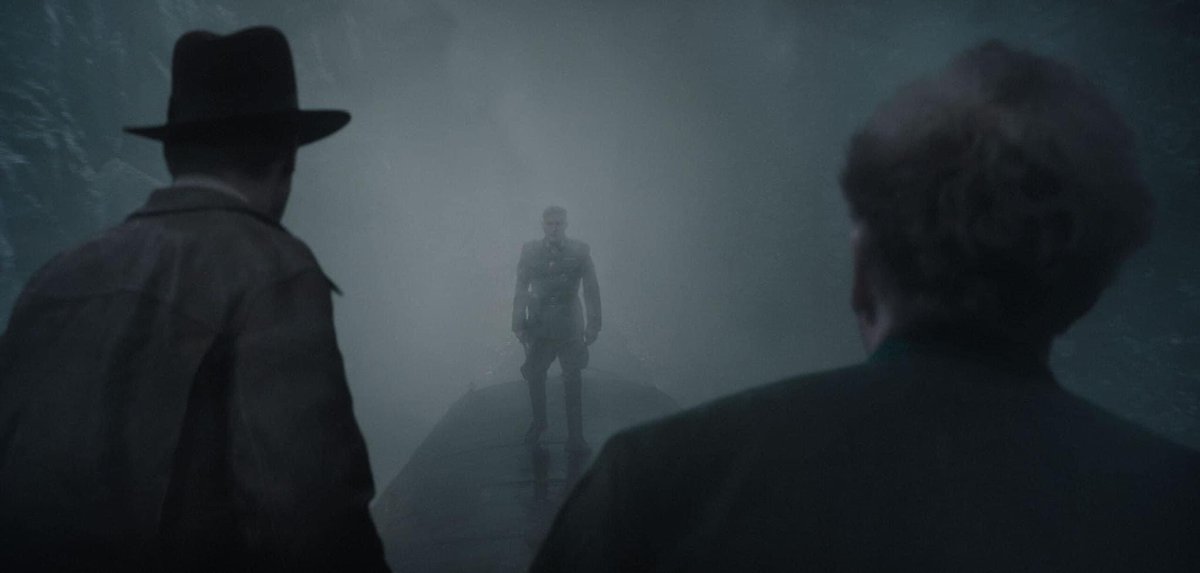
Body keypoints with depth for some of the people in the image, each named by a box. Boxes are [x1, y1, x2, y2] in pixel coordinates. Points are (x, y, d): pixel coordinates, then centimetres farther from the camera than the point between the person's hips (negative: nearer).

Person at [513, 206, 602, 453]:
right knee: (534, 376, 10)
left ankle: (575, 437, 8)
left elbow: (591, 290, 0)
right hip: (539, 326, 2)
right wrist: (518, 324, 3)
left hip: (570, 327, -1)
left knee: (573, 382, 1)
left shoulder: (580, 251, -3)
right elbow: (521, 289, 5)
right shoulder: (530, 251, 0)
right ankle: (538, 422, 34)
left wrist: (593, 324, -4)